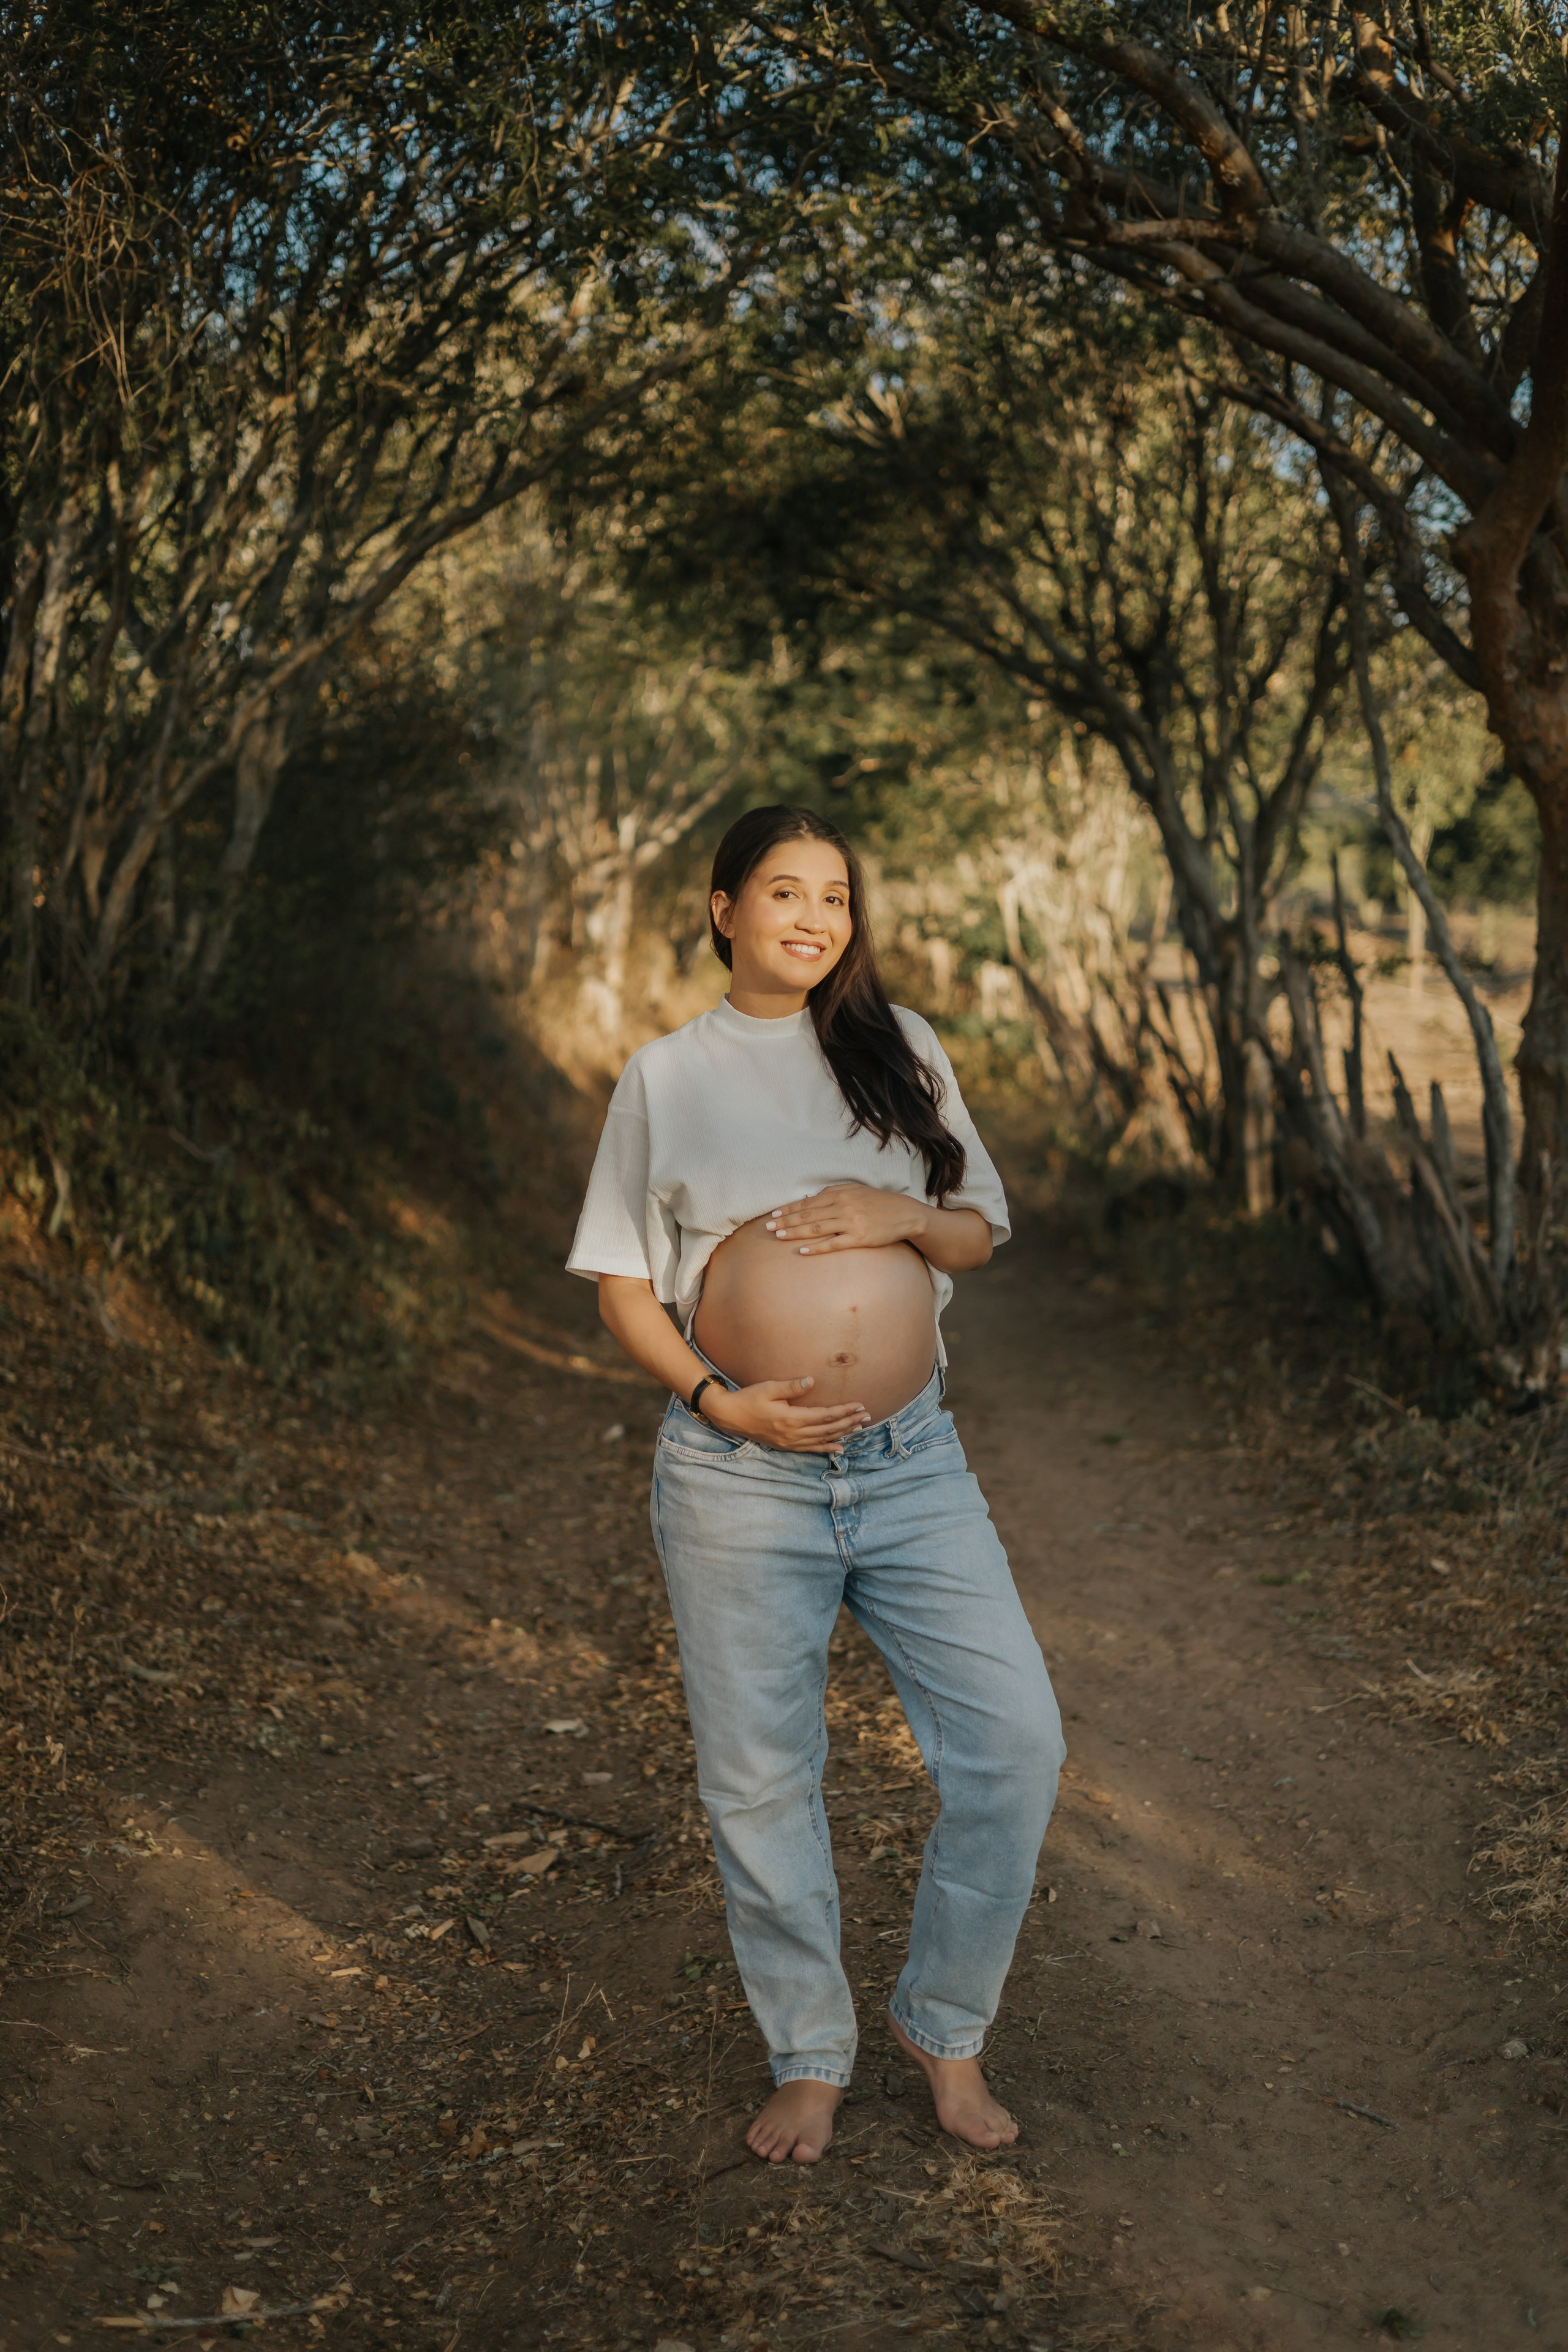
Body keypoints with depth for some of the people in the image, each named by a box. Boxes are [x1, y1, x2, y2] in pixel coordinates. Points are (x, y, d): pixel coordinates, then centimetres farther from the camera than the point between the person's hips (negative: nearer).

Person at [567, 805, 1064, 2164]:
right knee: (761, 1780, 7)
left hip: (914, 1462, 2)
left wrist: (905, 1217, -11)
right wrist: (720, 1400, -12)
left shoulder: (901, 1049, 8)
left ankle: (946, 2025, 20)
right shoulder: (667, 1077, 3)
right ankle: (810, 2059, 28)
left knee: (1015, 1741, -3)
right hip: (740, 1478, -2)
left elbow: (982, 1236, 11)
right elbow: (621, 1284, 3)